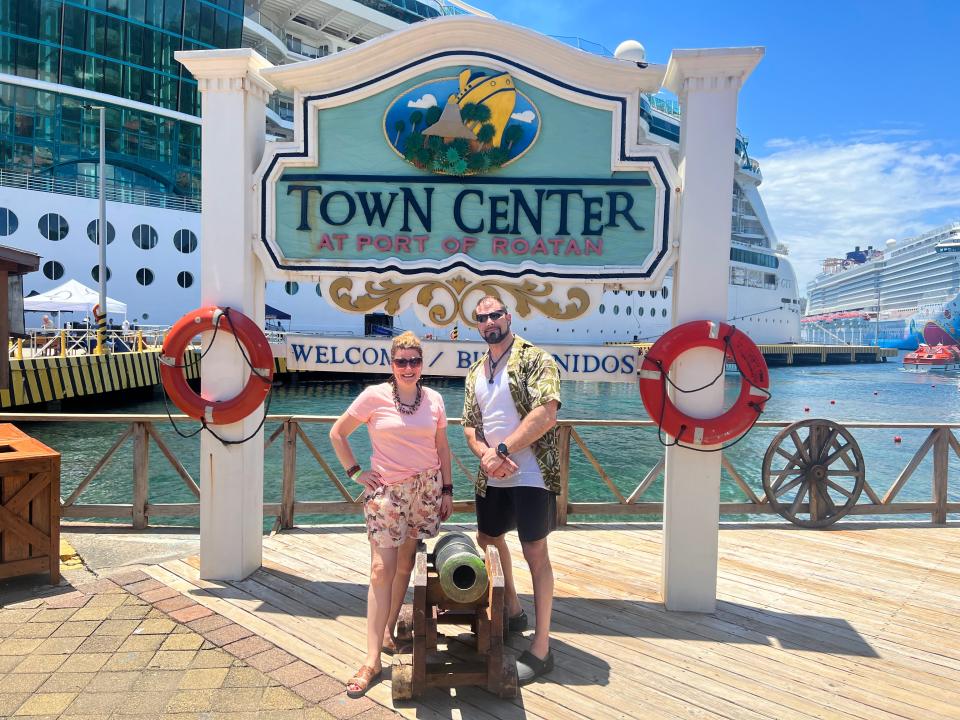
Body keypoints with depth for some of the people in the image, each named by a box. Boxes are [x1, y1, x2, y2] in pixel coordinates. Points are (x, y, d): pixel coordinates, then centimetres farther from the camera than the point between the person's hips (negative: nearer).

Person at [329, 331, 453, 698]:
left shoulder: (434, 399, 3)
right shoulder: (374, 396, -6)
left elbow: (442, 447, 11)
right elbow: (337, 433, 1)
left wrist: (447, 490, 9)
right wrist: (356, 472, -4)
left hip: (426, 487, 3)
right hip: (386, 489, -3)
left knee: (406, 564, 9)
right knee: (382, 569, -5)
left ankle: (388, 629, 29)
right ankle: (372, 658, 0)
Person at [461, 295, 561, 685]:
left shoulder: (535, 358, -10)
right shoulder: (475, 371, 12)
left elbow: (546, 414, -22)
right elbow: (470, 425, 11)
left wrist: (502, 449, -21)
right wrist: (487, 455, -10)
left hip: (531, 475, -8)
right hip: (491, 476, 8)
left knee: (535, 553, -1)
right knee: (488, 540, 21)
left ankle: (541, 648, 11)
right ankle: (512, 611, 44)